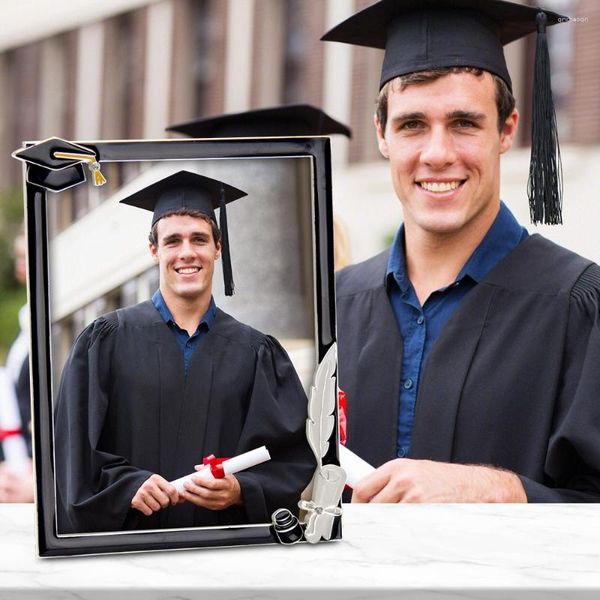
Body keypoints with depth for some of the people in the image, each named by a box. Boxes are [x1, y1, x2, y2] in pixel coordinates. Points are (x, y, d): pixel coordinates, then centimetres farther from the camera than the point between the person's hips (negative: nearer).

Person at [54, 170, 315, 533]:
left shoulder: (257, 354, 4)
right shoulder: (107, 341, 2)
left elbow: (291, 462, 1)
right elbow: (77, 449, -2)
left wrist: (241, 491, -16)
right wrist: (128, 486, -17)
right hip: (129, 540, -1)